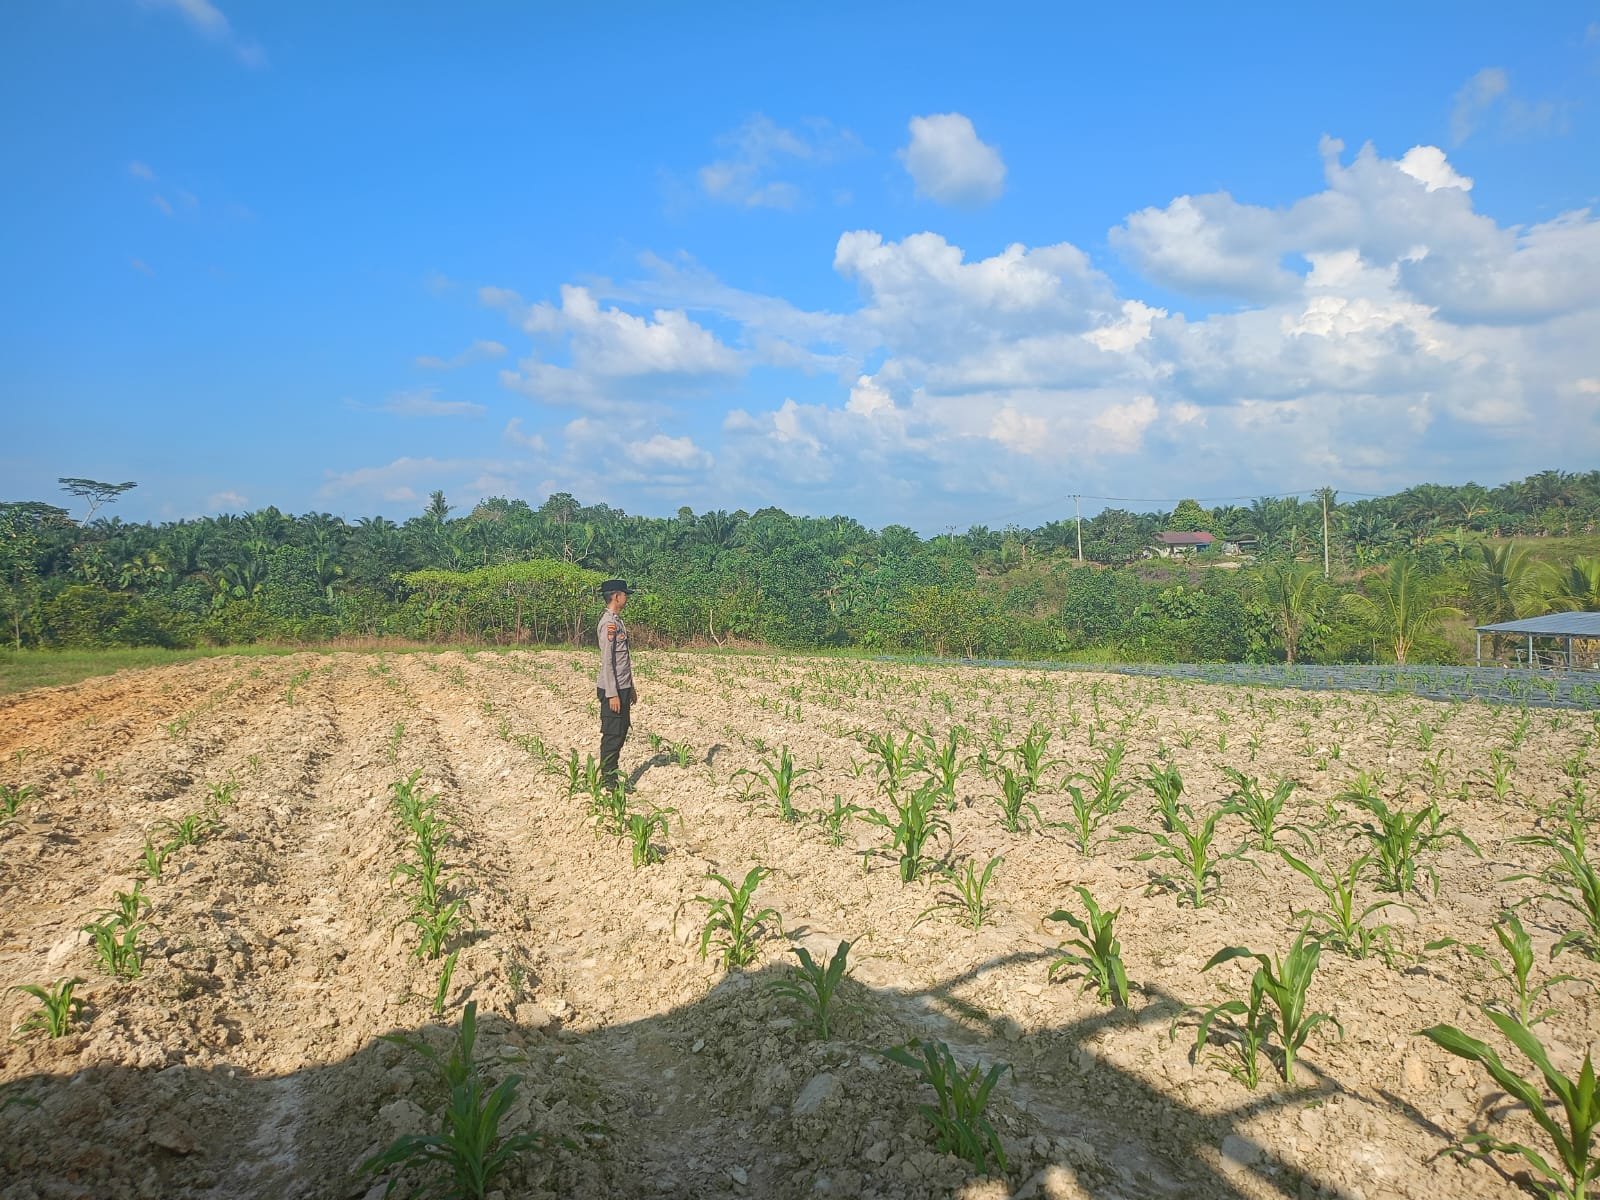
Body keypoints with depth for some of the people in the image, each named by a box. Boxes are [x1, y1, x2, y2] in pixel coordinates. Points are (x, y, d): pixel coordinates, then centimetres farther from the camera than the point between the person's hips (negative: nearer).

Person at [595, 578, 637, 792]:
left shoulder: (618, 621, 15)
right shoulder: (609, 623, -16)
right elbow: (607, 662, -19)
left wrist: (630, 688, 21)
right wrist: (612, 694, -21)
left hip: (622, 688, 10)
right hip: (612, 690, -10)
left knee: (620, 733, 14)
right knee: (612, 735, -3)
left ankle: (612, 779, 22)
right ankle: (607, 783, 4)